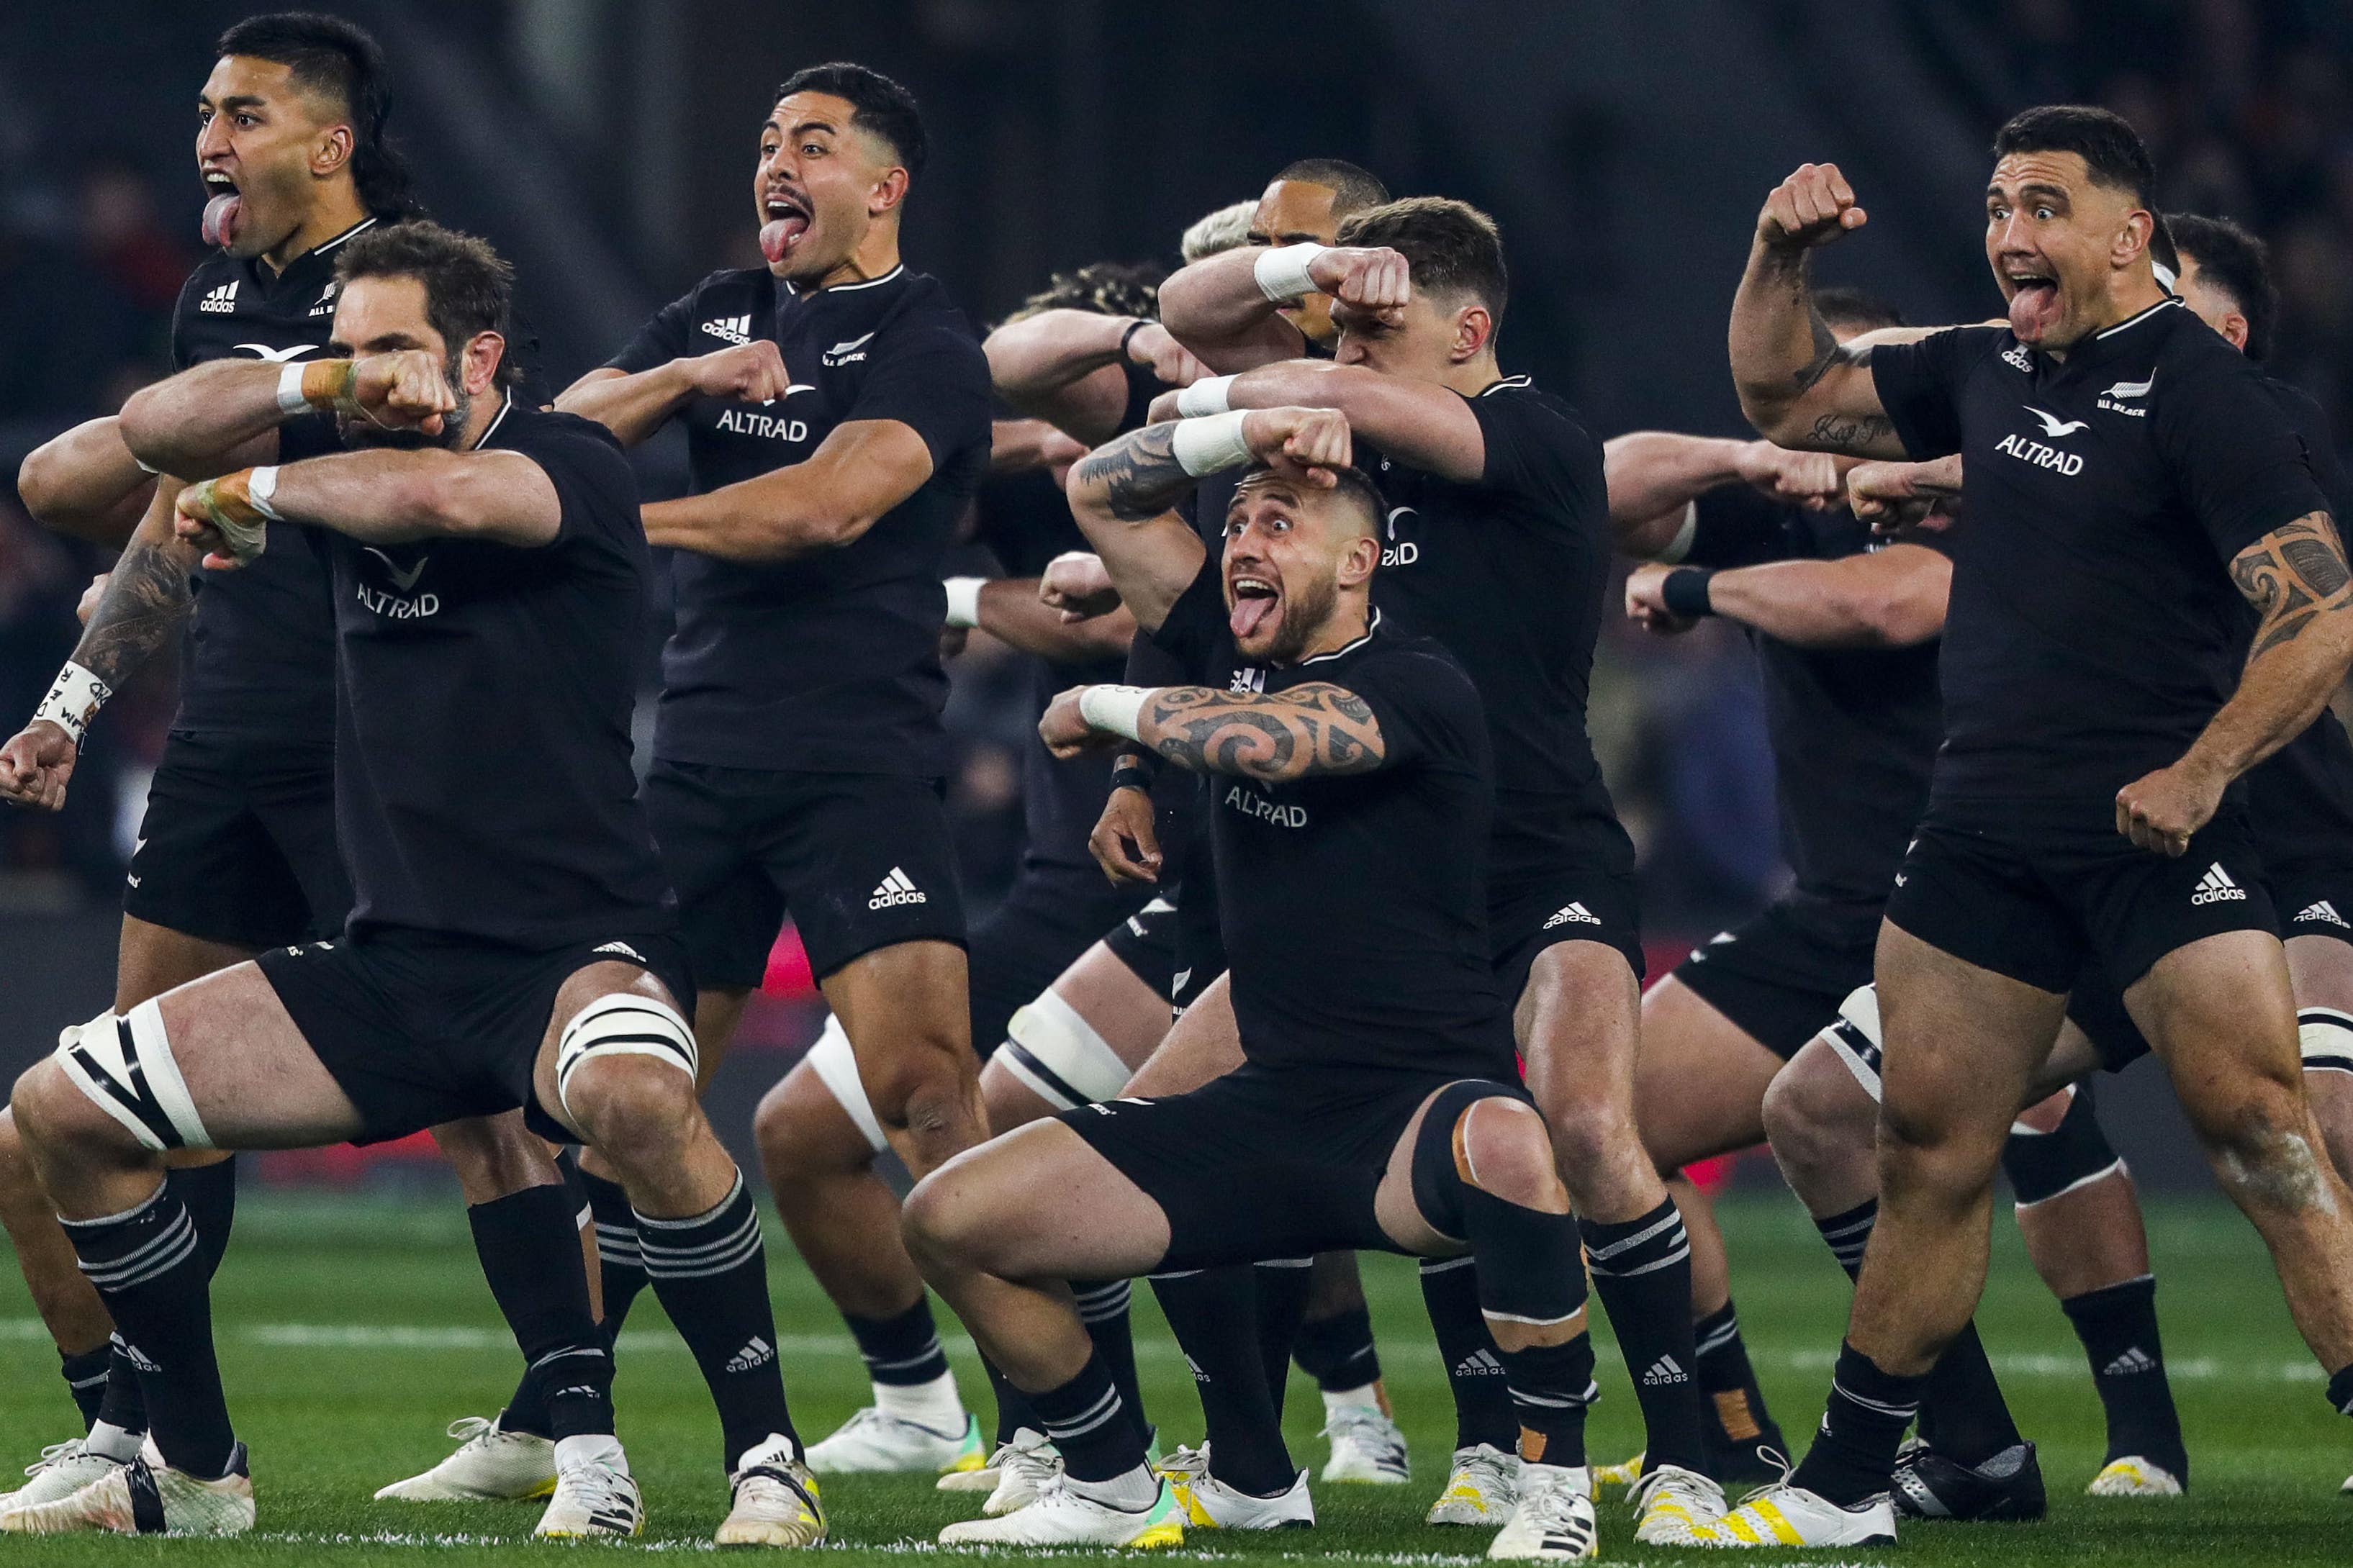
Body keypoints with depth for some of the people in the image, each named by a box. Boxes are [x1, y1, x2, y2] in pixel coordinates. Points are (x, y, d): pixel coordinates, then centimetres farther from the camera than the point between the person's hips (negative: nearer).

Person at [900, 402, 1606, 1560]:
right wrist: (1243, 434, -3)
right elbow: (1100, 494, 13)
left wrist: (1111, 707, -12)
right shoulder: (1235, 654, 10)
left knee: (1505, 1148, -44)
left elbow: (1267, 740, -30)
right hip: (1267, 1109, 7)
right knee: (950, 1220, 0)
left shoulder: (1416, 690, -12)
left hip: (1416, 1112, -7)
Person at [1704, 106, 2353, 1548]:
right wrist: (1781, 260, 8)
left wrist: (2201, 773, -24)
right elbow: (1791, 402, 25)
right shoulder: (1990, 371, 12)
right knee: (1931, 1154, 11)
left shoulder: (2198, 390, -11)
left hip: (2149, 830, -7)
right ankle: (1844, 1491, 19)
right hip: (1983, 829, 7)